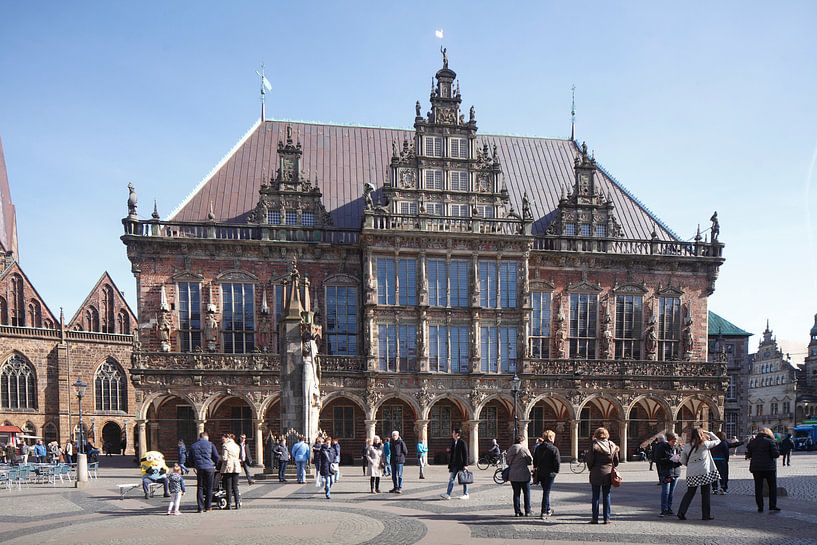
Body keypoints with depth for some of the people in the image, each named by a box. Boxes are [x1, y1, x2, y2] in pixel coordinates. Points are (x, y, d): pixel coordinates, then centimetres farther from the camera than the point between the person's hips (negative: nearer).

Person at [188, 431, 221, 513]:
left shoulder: (193, 446, 11)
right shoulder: (210, 444, 3)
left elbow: (190, 459, 15)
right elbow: (217, 457, 2)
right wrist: (215, 464, 19)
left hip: (199, 468, 2)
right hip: (209, 468, -2)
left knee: (200, 488, 8)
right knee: (209, 488, 7)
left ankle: (200, 507, 4)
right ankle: (208, 507, 10)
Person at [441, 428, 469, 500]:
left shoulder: (462, 442, -10)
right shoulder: (453, 442, 14)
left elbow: (465, 454, -13)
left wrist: (465, 465, -17)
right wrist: (449, 450, 0)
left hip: (461, 464, -8)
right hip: (454, 465, 8)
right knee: (451, 479, 2)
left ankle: (465, 494, 13)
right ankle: (448, 494, 0)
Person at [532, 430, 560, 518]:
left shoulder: (538, 448, 5)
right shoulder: (554, 449, -12)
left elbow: (535, 461, 10)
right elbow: (557, 462, -14)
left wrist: (536, 470, 19)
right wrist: (555, 471, 0)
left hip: (540, 473, 5)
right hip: (550, 473, -5)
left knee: (546, 491, 20)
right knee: (546, 492, 0)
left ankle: (548, 509, 31)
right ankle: (544, 512, 1)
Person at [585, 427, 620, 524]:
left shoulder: (594, 445, -10)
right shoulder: (612, 445, 2)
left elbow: (589, 460, -9)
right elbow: (616, 461, 7)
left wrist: (591, 468, 8)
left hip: (596, 474, -3)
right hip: (608, 474, 3)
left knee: (596, 496, 5)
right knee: (606, 496, 9)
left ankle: (595, 518, 7)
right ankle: (606, 518, 9)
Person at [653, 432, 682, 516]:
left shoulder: (677, 448, 7)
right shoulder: (662, 447, -8)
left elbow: (681, 459, 17)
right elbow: (658, 459, -12)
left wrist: (678, 459, -7)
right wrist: (670, 459, -18)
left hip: (675, 472, 5)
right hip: (665, 472, -5)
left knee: (671, 492, 9)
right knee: (665, 492, -7)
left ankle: (669, 509, 18)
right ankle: (664, 510, -1)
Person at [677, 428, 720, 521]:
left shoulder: (686, 447, 1)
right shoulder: (705, 444, -7)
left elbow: (683, 461, 7)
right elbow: (718, 441, 9)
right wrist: (709, 433, 13)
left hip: (691, 474, 3)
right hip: (704, 472, -3)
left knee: (690, 493, 12)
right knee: (705, 494, 8)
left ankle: (681, 512, 3)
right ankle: (706, 515, 14)